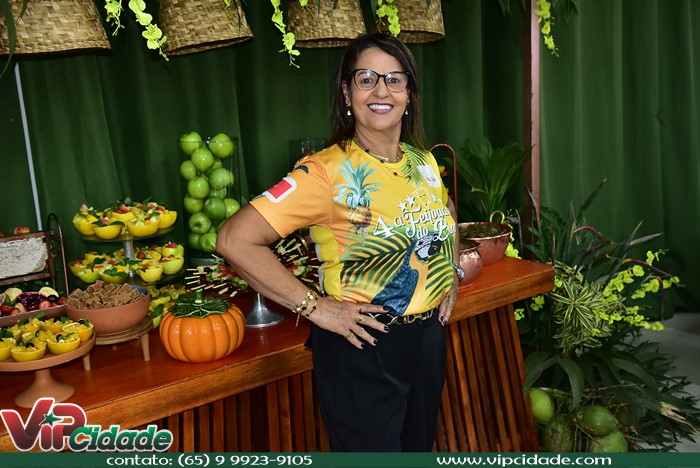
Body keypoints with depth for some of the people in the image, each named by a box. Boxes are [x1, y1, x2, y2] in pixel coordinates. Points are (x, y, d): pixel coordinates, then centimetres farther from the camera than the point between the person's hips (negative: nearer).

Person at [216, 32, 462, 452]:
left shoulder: (424, 162, 2)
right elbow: (235, 240, -26)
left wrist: (452, 274, 10)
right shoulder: (327, 171, -20)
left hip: (428, 337, 7)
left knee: (419, 447, 24)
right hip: (363, 350, -6)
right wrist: (315, 307, -23)